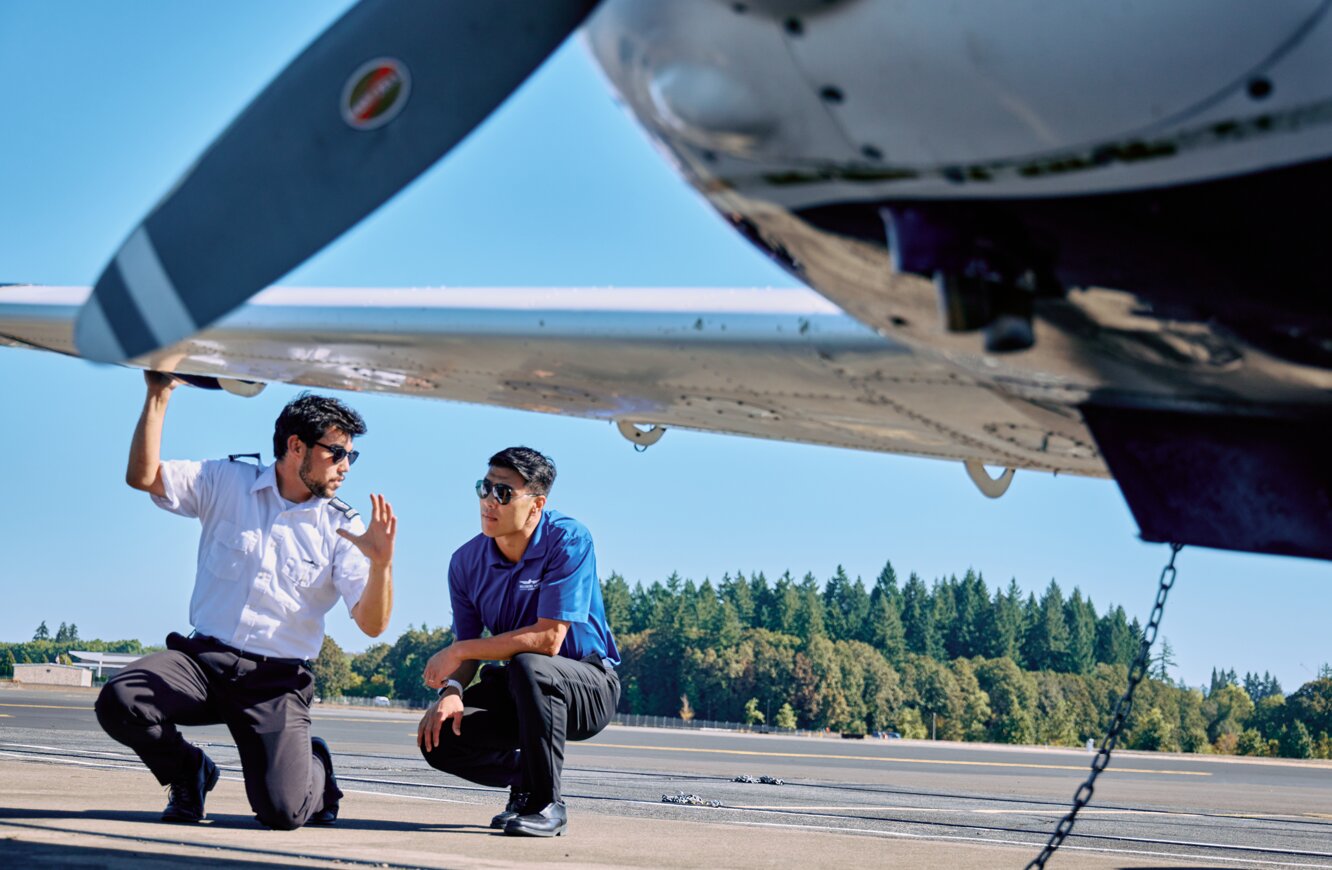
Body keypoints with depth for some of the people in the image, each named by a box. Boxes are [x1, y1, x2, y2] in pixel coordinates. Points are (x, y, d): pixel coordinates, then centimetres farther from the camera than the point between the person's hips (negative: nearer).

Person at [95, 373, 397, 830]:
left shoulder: (343, 528, 2)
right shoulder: (227, 483, 5)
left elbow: (371, 624, -8)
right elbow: (142, 476, -7)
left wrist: (381, 563, -27)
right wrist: (158, 395, -13)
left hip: (277, 679, -1)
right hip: (204, 656, 1)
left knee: (283, 811, -20)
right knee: (119, 702, -28)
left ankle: (313, 768, 22)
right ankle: (189, 771, 6)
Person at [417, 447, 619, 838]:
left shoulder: (568, 539, -20)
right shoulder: (467, 561, -3)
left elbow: (547, 640, -26)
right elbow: (467, 649, 3)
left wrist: (459, 652, -22)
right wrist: (450, 691, -21)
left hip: (588, 686, -5)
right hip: (516, 688, 5)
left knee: (528, 666, -38)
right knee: (439, 739, -18)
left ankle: (546, 804, -19)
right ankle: (526, 775, 13)